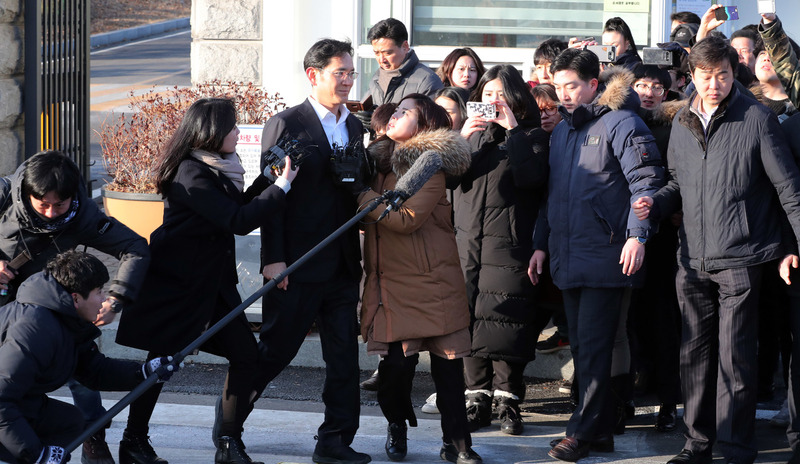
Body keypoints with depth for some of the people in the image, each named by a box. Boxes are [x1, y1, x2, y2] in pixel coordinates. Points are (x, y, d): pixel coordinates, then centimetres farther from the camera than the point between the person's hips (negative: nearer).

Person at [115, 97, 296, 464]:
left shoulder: (217, 168, 7)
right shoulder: (192, 174, -22)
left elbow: (238, 207, 12)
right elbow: (238, 221, -24)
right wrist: (281, 186, -19)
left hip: (213, 280, 8)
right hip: (175, 283, -8)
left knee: (245, 353, -1)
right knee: (162, 359, 0)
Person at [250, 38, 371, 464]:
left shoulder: (353, 126, 14)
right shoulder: (286, 124, -6)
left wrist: (361, 186, -3)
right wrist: (273, 258, -14)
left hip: (343, 265, 6)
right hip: (297, 265, -6)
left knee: (344, 357, 5)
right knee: (276, 349, 2)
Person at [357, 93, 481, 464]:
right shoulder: (382, 159, 15)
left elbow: (406, 218, -18)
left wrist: (363, 197, -12)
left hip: (433, 280, -5)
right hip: (391, 278, 5)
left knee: (447, 361, -4)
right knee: (397, 360, -3)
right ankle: (397, 425, 20)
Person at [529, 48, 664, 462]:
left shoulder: (619, 123, -7)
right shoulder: (562, 130, 18)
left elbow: (646, 180, -13)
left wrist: (637, 234, -21)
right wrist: (541, 243, 20)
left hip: (606, 256, -8)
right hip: (568, 257, 8)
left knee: (594, 347, -8)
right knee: (582, 347, 10)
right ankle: (601, 429, 16)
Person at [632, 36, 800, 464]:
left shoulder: (757, 119, -5)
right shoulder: (682, 123, 10)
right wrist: (654, 204, 2)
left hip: (740, 258, -5)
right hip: (693, 259, 5)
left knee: (735, 357, -5)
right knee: (695, 353, 10)